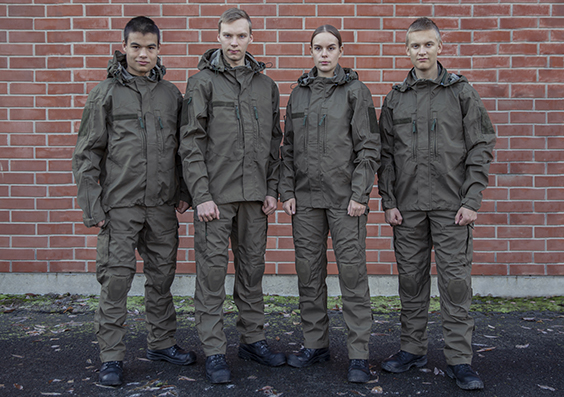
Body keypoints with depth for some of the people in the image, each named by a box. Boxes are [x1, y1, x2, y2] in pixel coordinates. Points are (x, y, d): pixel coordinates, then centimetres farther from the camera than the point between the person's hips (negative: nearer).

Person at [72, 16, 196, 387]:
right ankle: (112, 357, 10)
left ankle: (162, 343, 28)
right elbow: (87, 154, -1)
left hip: (163, 206, 3)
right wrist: (92, 206, -7)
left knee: (162, 277, 12)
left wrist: (184, 192, 8)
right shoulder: (106, 93, 1)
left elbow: (183, 148, 16)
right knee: (116, 280, -1)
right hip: (120, 205, -3)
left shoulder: (172, 94, 10)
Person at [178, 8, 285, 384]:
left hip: (254, 196, 4)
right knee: (212, 271, 0)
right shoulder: (203, 82, -1)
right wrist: (202, 195, -13)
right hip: (215, 195, -4)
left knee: (253, 268, 12)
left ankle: (253, 339, 26)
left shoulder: (266, 85, 13)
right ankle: (214, 352, 10)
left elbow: (274, 141, 14)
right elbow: (192, 143, -6)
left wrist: (272, 190, 7)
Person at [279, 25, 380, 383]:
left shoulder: (355, 91, 1)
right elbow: (288, 148, 14)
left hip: (344, 196, -4)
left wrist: (360, 194, -10)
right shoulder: (299, 93, 13)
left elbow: (369, 147, -3)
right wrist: (287, 191, 5)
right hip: (306, 197, 4)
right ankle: (316, 344, 22)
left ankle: (359, 354, 4)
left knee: (352, 272, -4)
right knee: (309, 272, 8)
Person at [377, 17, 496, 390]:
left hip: (451, 205, -2)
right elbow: (386, 153, 10)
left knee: (456, 281, 0)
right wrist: (388, 201, 2)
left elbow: (481, 147, 0)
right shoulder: (395, 98, 10)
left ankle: (459, 359, 10)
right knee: (411, 279, 9)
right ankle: (413, 349, 22)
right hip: (408, 206, 3)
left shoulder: (462, 91, 3)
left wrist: (472, 200, -9)